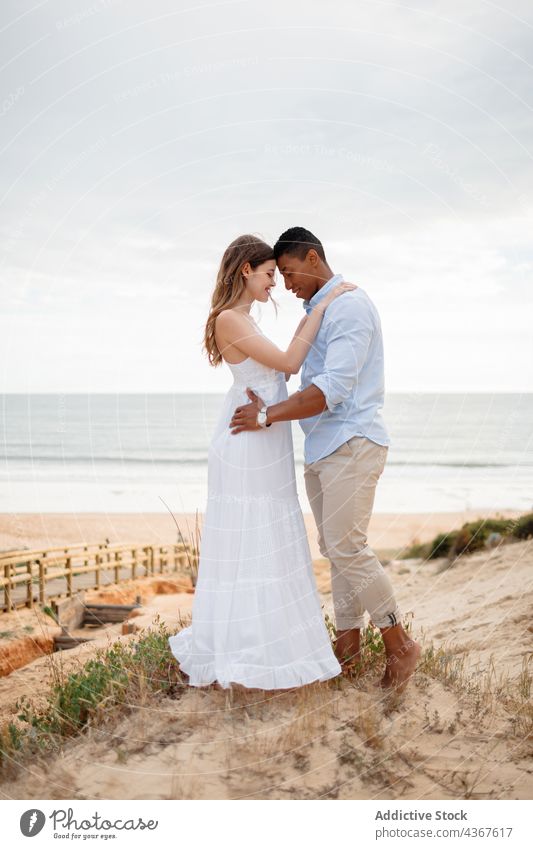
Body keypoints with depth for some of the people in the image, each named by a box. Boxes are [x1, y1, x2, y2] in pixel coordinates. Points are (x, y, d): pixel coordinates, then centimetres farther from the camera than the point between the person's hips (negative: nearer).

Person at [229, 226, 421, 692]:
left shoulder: (350, 306, -12)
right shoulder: (317, 310, 19)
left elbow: (333, 388, -22)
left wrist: (268, 415, -21)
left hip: (351, 443, -10)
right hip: (321, 447, 10)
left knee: (347, 547, -11)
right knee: (334, 548, 10)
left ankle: (400, 645, 1)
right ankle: (348, 642, 18)